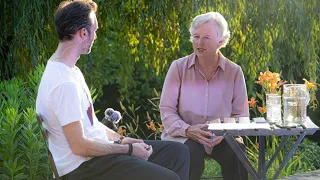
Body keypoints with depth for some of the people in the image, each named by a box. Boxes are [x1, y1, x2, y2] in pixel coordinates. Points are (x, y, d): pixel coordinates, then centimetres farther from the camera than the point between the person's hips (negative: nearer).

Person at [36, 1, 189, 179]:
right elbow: (79, 146, -25)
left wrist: (120, 139, 6)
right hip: (84, 165, -10)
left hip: (98, 148, 10)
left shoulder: (69, 70, 10)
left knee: (179, 152, 10)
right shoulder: (64, 82, -24)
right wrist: (128, 149, -15)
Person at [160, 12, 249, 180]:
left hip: (221, 138, 1)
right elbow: (167, 110, -3)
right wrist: (187, 130, -22)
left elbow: (241, 115, 1)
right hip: (183, 137, -1)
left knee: (236, 153, -29)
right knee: (191, 152, -33)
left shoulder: (234, 71, 0)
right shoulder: (179, 67, -2)